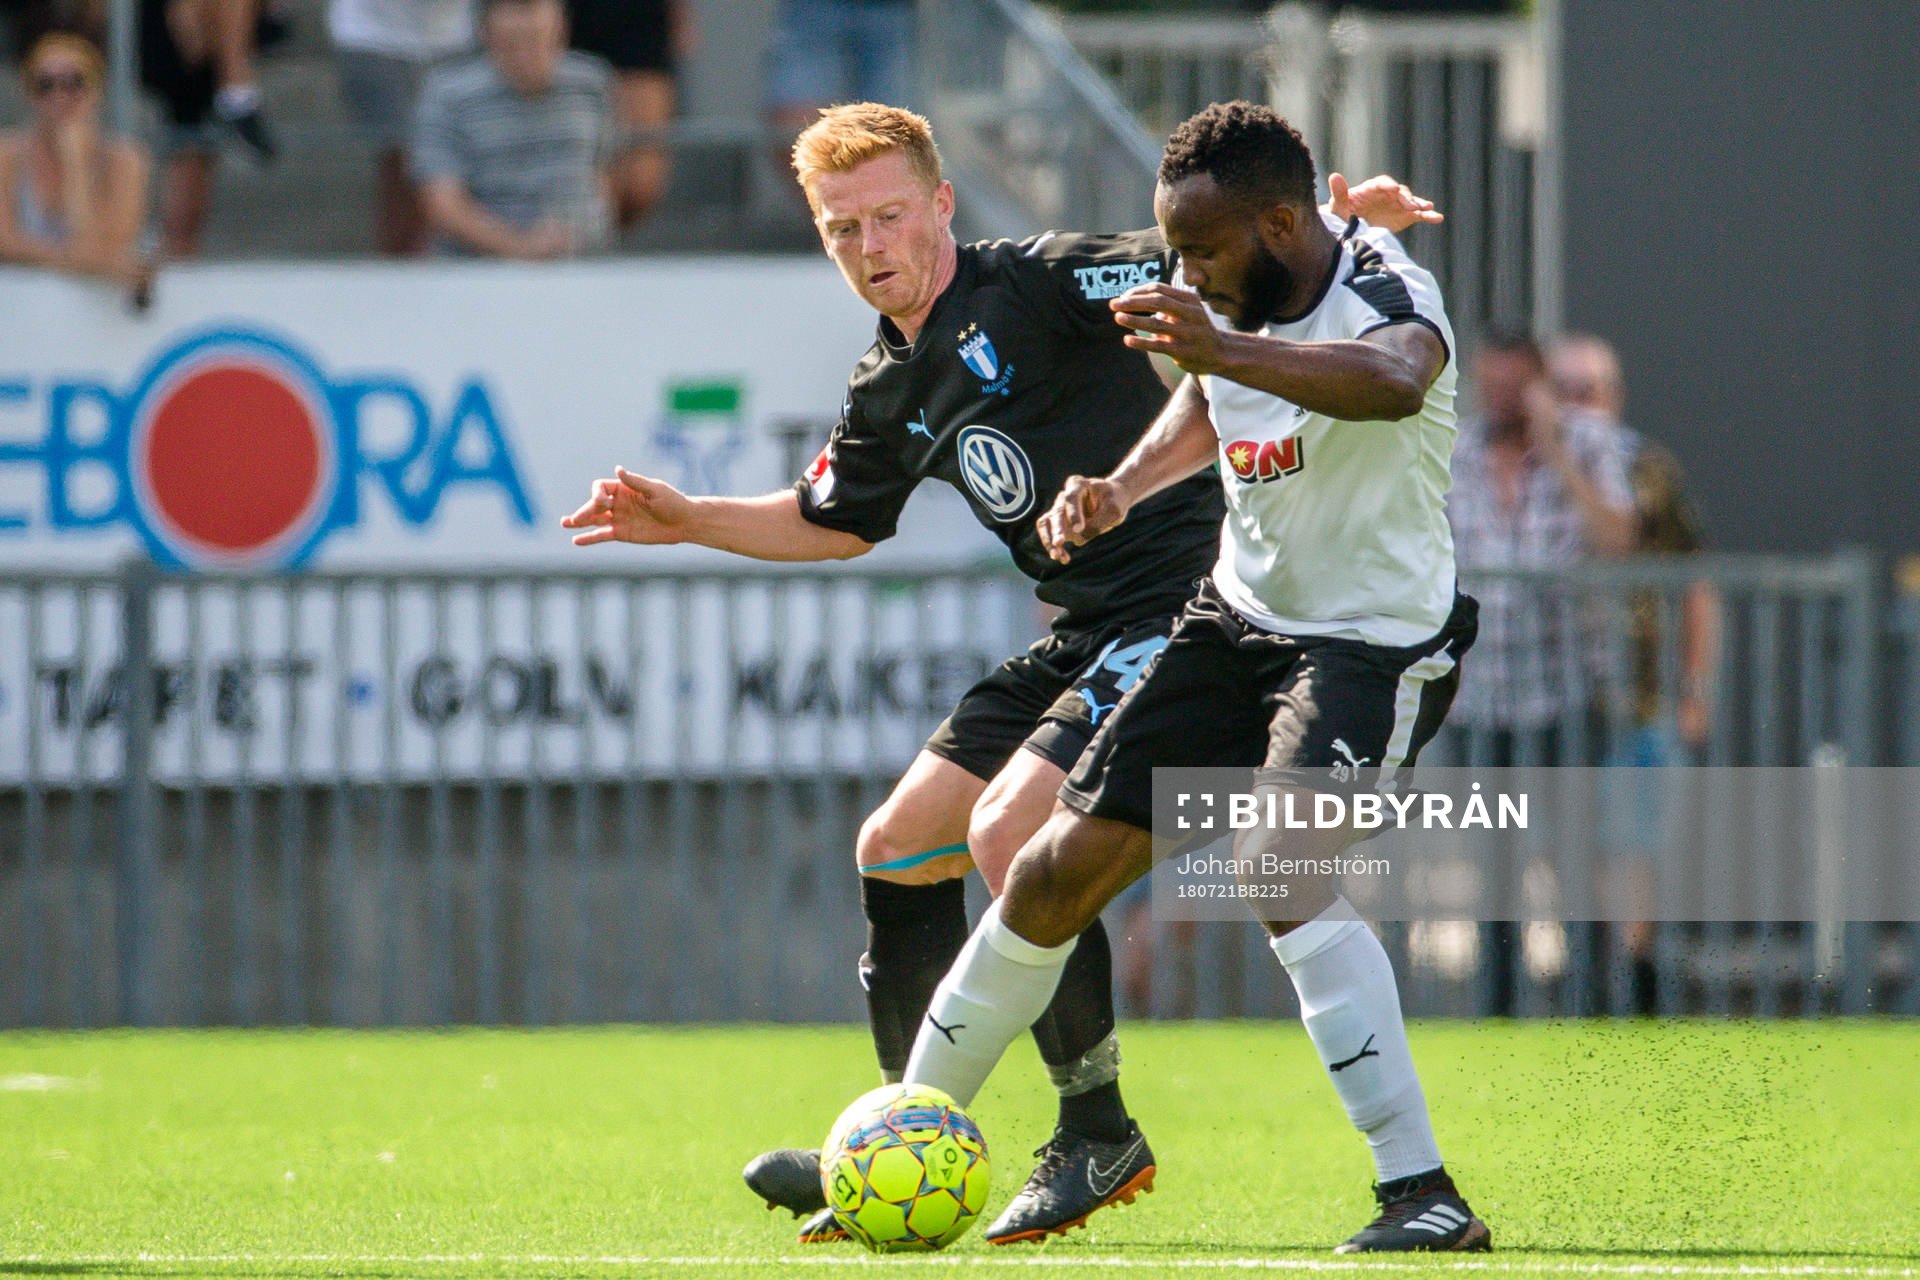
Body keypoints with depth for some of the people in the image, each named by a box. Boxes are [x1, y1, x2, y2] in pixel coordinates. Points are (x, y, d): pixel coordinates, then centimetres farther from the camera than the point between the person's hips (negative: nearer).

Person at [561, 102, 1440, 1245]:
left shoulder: (1037, 285, -11)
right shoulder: (892, 392, 13)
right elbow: (832, 523, 30)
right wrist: (691, 522, 19)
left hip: (1179, 609, -9)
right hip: (1083, 637, 9)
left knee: (1009, 835, -22)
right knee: (898, 848, 11)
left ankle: (1102, 1138, -6)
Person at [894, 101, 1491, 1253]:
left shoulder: (1382, 295, -25)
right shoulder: (1226, 300, -1)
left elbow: (1393, 383, -52)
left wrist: (1222, 351, -66)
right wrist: (1121, 490, 3)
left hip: (1378, 640, -8)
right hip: (1241, 618, 8)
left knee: (1284, 867, -32)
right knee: (1062, 870, 7)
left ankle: (1425, 1196, -30)